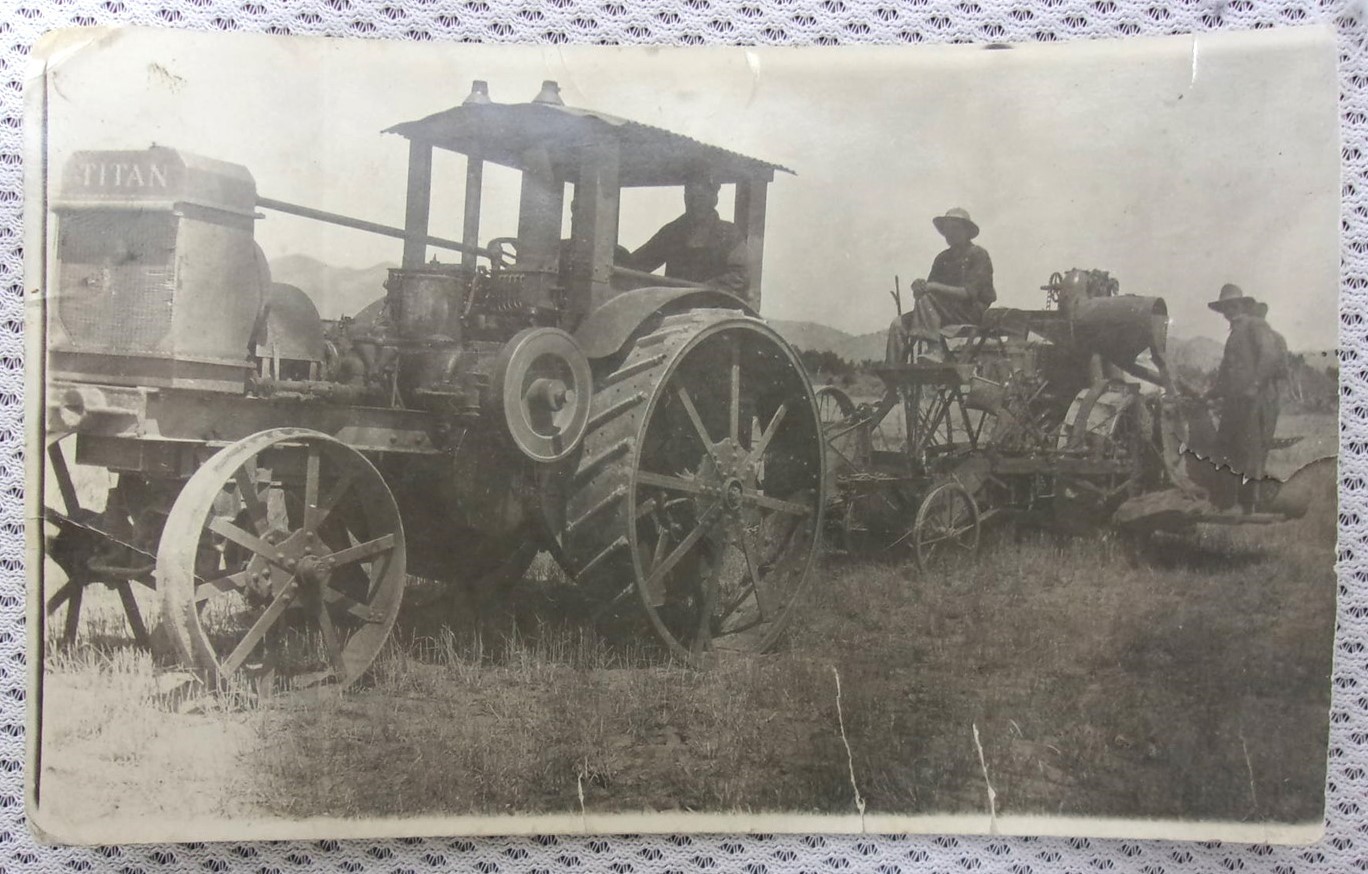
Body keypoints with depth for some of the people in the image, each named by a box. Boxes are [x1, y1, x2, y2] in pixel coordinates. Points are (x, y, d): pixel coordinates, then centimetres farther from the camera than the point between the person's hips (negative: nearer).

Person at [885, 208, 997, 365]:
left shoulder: (978, 255, -3)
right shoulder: (943, 258, 18)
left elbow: (969, 293, -15)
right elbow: (929, 288, 9)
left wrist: (934, 287, -20)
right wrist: (920, 288, -17)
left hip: (974, 313, -7)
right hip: (947, 313, 7)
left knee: (927, 299, -31)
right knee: (898, 325, -12)